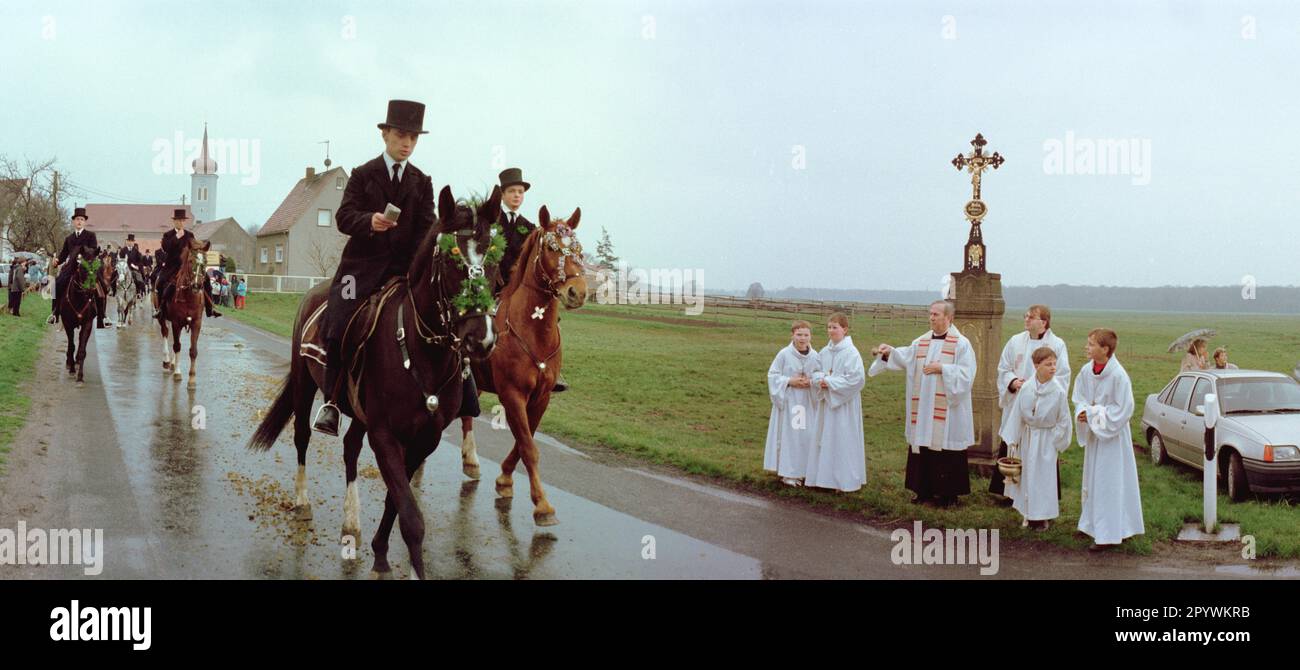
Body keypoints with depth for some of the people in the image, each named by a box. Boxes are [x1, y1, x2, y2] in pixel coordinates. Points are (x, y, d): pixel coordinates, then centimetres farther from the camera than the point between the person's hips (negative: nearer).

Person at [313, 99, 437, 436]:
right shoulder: (362, 175, 7)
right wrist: (370, 221, -26)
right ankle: (331, 399, -5)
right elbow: (344, 217, -4)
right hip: (363, 264, -2)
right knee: (338, 326, -17)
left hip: (405, 266, 3)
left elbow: (426, 228, 6)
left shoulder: (422, 182, 13)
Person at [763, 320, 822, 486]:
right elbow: (773, 375, -4)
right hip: (788, 401, -3)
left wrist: (811, 382, -11)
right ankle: (787, 472, 9)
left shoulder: (815, 356, 0)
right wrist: (789, 381, -16)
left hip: (807, 402, 3)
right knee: (788, 434, 0)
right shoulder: (784, 354, -9)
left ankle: (804, 470, 18)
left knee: (807, 434, 4)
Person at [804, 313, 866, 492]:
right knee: (824, 439, 11)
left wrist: (830, 382, -17)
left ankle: (845, 480, 7)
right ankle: (826, 476, 20)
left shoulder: (851, 353, -13)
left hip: (844, 404, -7)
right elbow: (816, 371, 15)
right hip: (826, 402, 7)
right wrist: (820, 379, -10)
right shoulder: (825, 352, 7)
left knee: (843, 440, -2)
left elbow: (857, 378, -18)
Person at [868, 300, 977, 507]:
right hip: (923, 408, 5)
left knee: (946, 451, -1)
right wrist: (889, 352, -19)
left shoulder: (961, 344, -4)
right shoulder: (921, 342, 11)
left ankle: (949, 494, 8)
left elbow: (967, 374, -10)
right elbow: (904, 358, -1)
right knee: (923, 449, 7)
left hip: (947, 410, -5)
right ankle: (925, 490, 17)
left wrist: (941, 368, -16)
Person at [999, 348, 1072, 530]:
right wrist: (1012, 439, 0)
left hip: (1046, 438, -3)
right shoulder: (1026, 388, -9)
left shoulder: (1058, 391, -15)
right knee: (1027, 474, 12)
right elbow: (1016, 414, -1)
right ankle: (1029, 514, 26)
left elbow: (1063, 420, -6)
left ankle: (1043, 516, 15)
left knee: (1044, 477, 3)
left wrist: (1056, 441, -5)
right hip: (1028, 436, 3)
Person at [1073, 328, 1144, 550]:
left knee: (1109, 483, -3)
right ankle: (1096, 525, 27)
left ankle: (1108, 533, 2)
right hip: (1094, 433, 7)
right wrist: (1083, 412, -10)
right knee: (1093, 480, 15)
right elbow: (1079, 397, 11)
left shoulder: (1118, 375, -20)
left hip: (1112, 435, -7)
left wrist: (1094, 414, -18)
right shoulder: (1086, 371, 0)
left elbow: (1124, 408, -17)